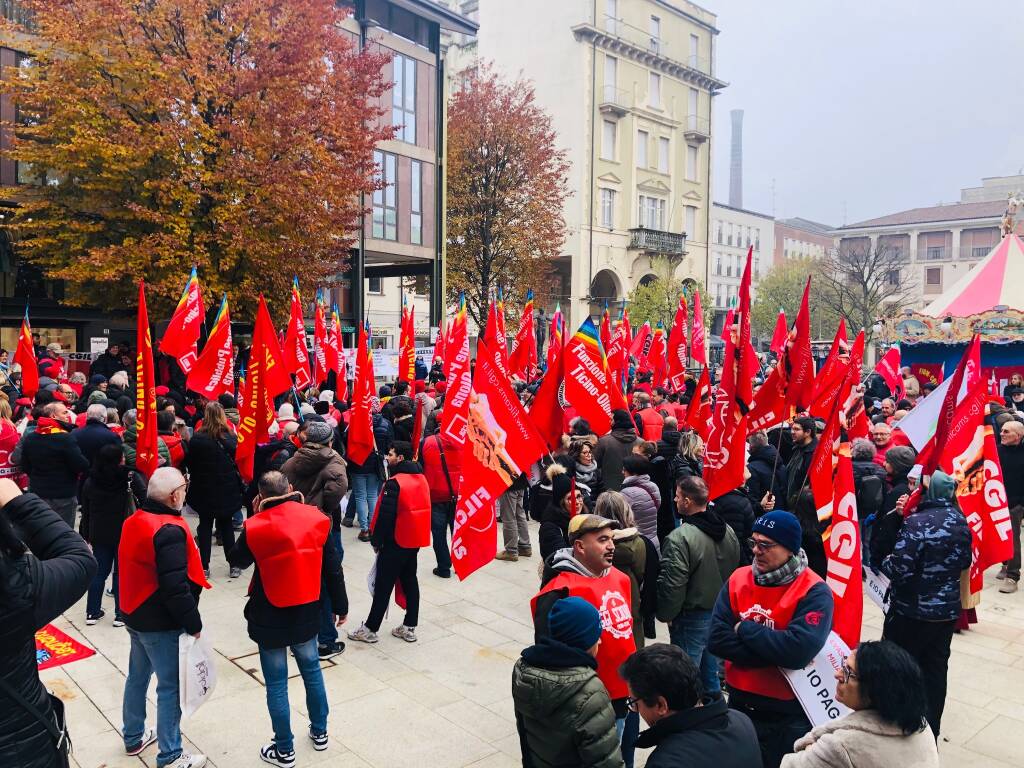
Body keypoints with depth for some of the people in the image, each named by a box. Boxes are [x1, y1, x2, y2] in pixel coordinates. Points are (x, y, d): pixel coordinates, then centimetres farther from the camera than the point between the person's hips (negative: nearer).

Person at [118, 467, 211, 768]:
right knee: (171, 687, 3)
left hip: (135, 615, 9)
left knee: (137, 676, 23)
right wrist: (194, 623, -17)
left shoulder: (134, 521, 2)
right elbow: (176, 587, -28)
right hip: (162, 624, -9)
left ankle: (133, 736, 41)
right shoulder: (170, 531, -26)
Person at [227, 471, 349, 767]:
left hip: (270, 620, -3)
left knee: (276, 684, 10)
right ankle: (319, 732, 37)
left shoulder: (257, 526, -17)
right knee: (312, 671, 22)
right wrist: (340, 605, 9)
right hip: (306, 615, 3)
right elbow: (332, 566, -3)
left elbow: (236, 560, 3)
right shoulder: (315, 518, -9)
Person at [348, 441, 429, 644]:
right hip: (415, 540, 8)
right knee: (410, 581, 14)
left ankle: (370, 629, 10)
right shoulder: (421, 478, 6)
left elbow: (385, 515, -20)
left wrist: (376, 541, -8)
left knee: (383, 585, 1)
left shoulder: (394, 483, -20)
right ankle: (409, 627, 18)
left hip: (396, 542, -8)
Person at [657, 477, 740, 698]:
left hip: (691, 617, -8)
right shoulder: (729, 532, 1)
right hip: (721, 613, 8)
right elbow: (736, 571, 13)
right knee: (711, 671, 21)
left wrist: (666, 615, -6)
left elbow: (673, 584, -22)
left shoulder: (680, 538, -25)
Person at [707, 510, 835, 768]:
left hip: (789, 715, -4)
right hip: (740, 704, 4)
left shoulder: (814, 592, -16)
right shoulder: (738, 579, -4)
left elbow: (798, 650, -30)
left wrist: (744, 629, -18)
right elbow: (716, 640, -11)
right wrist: (775, 654, -20)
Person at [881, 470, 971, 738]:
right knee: (935, 670, 17)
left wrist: (884, 563, -5)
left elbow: (899, 569, -24)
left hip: (911, 611, -6)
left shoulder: (917, 522, -23)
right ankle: (930, 732, 28)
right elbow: (964, 562, 13)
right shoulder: (960, 521, 0)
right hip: (948, 610, 7)